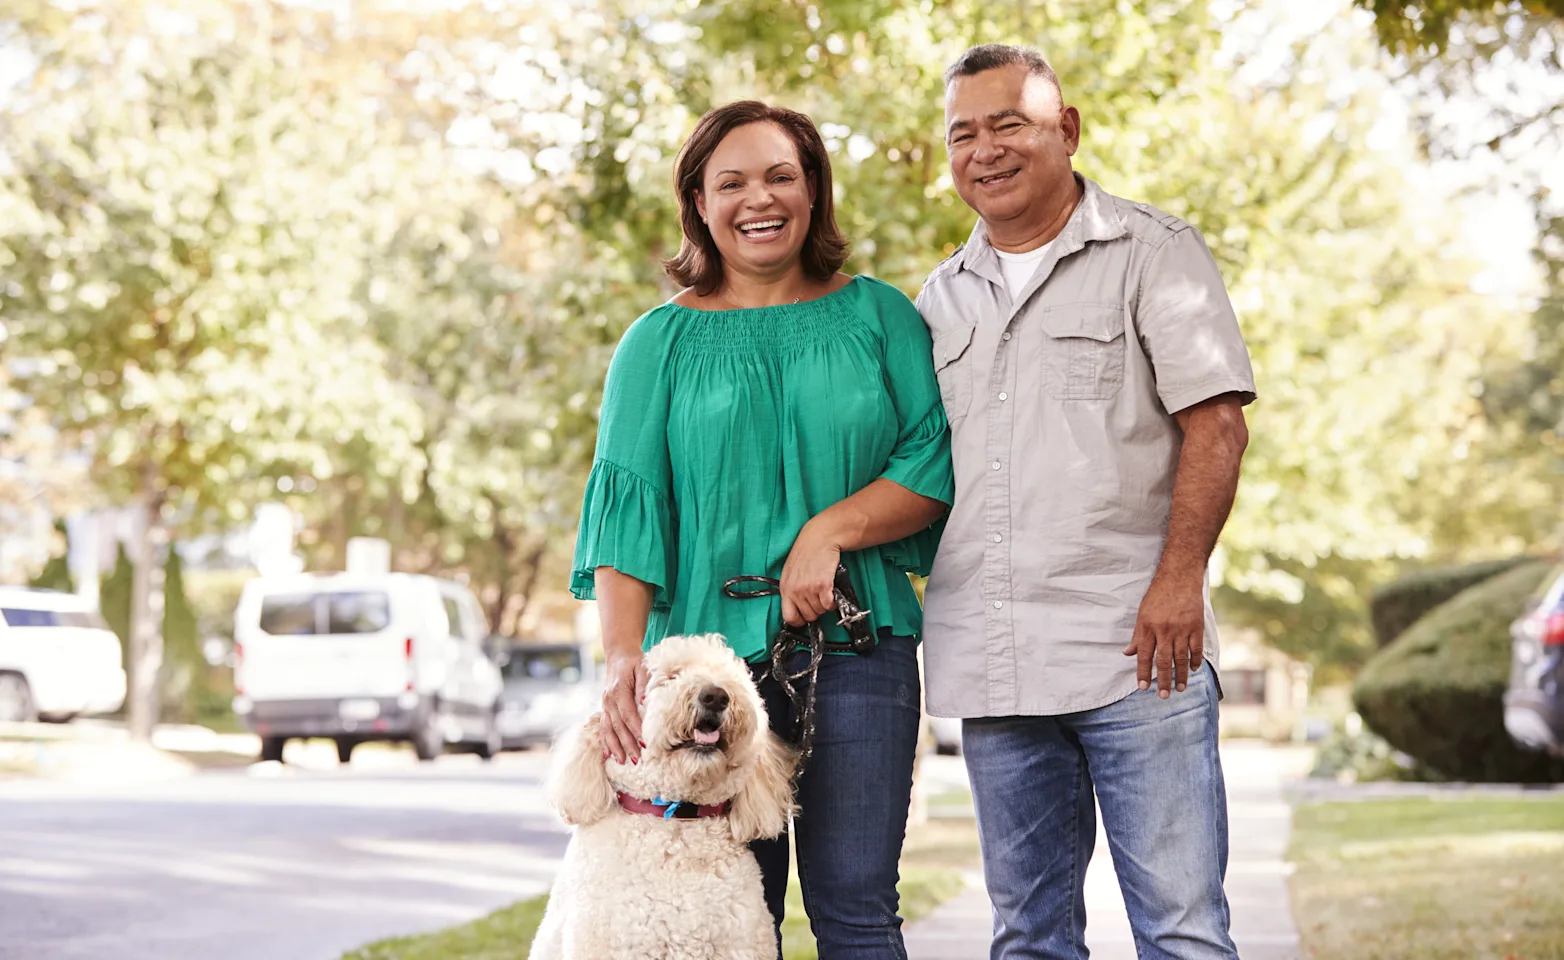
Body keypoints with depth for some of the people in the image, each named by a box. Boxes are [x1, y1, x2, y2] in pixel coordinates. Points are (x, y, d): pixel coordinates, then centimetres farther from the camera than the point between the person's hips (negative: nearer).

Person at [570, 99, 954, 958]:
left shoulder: (877, 315, 11)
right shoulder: (661, 342, 10)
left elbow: (937, 460, 4)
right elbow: (625, 501, 1)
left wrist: (830, 531, -12)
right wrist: (622, 655, -13)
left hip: (856, 641, 0)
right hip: (710, 648, 0)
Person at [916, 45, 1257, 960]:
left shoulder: (1154, 251, 2)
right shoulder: (943, 297, 18)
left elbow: (1215, 423, -7)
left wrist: (1179, 577, -16)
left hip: (1136, 649, -5)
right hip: (990, 666, 5)